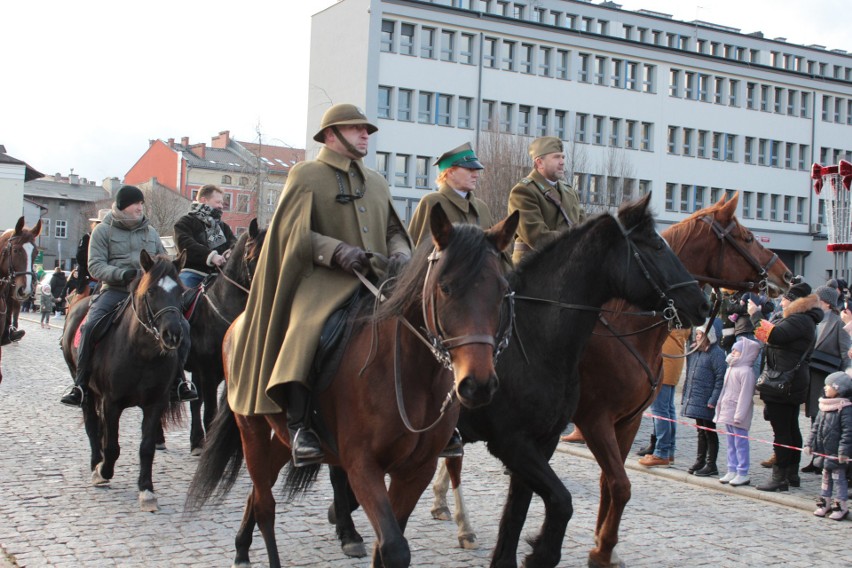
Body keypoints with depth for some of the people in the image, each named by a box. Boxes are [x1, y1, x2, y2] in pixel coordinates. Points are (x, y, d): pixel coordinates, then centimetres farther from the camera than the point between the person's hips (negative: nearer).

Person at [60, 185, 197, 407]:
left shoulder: (150, 232, 20)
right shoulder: (103, 231, 7)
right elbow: (95, 266, -3)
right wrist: (122, 274, -20)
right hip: (115, 291, -3)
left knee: (181, 326, -16)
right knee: (91, 326, -28)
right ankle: (81, 385, -12)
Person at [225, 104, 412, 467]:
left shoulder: (377, 181, 24)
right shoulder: (306, 175, 6)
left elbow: (395, 230, 25)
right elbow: (294, 232, -3)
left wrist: (400, 254, 1)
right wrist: (339, 251, -18)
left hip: (379, 279, 6)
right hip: (325, 278, -5)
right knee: (305, 327, -34)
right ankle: (299, 426, -30)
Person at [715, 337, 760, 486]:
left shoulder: (746, 371, -16)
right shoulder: (731, 369, 14)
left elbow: (745, 395, -20)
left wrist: (739, 415, -22)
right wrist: (720, 408, 21)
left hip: (738, 413, -10)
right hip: (727, 412, 10)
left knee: (740, 443, -5)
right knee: (731, 443, 14)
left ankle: (743, 473, 0)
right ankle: (732, 471, 20)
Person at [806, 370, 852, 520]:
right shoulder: (824, 407, 7)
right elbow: (816, 427, 13)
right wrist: (810, 443, 9)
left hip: (836, 452, -7)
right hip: (824, 450, 7)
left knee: (839, 477, 3)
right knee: (826, 476, 17)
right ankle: (824, 502, 27)